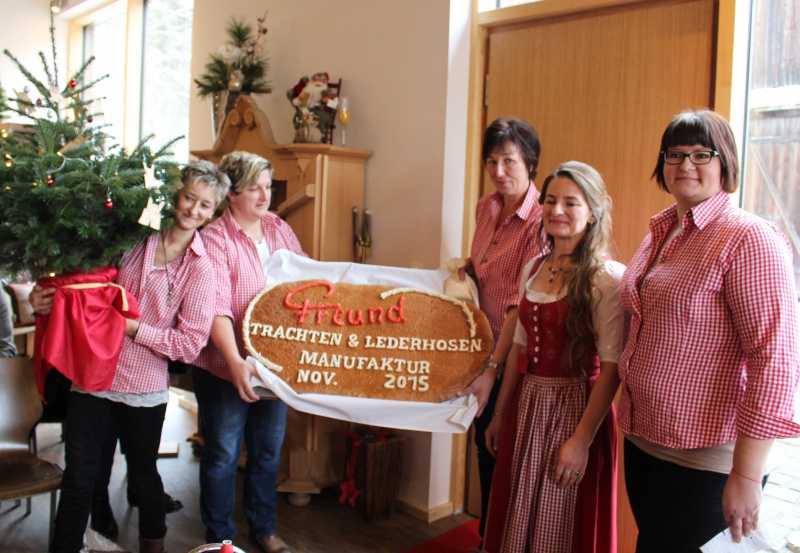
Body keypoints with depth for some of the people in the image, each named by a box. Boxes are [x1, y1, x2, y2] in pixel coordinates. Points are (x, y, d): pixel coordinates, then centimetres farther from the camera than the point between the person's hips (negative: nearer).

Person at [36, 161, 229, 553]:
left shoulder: (200, 269, -8)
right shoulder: (136, 243, 2)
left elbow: (191, 343, -12)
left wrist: (133, 328, -18)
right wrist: (53, 301, -4)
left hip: (143, 387, -2)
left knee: (143, 476, 17)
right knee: (77, 479, 7)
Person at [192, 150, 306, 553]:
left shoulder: (279, 228, 3)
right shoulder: (215, 239, -16)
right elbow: (216, 307, -26)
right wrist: (236, 361, -36)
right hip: (225, 368, -6)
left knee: (269, 450, 19)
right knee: (223, 455, 9)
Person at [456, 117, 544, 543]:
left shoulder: (541, 220, -20)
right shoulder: (486, 207, 3)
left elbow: (522, 305, -25)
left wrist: (493, 369, -27)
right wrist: (465, 270, 1)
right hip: (485, 344, 7)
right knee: (485, 444, 19)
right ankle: (486, 535, 37)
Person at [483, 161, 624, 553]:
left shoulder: (607, 277, -13)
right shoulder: (533, 268, 7)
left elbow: (611, 367, -17)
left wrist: (582, 439, -20)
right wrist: (500, 413, 14)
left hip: (575, 408, -6)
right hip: (526, 405, 6)